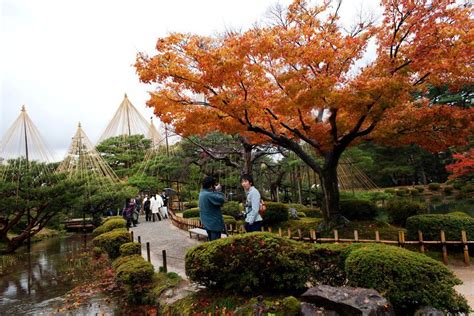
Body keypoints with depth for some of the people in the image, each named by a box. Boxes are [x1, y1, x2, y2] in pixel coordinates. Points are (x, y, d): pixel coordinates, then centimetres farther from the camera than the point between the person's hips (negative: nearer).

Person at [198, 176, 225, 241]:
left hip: (207, 223, 10)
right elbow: (221, 200, -24)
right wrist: (217, 191, -10)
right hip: (214, 223, -10)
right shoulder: (209, 194, -24)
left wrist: (215, 191, 0)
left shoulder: (202, 193, 8)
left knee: (211, 242, 19)